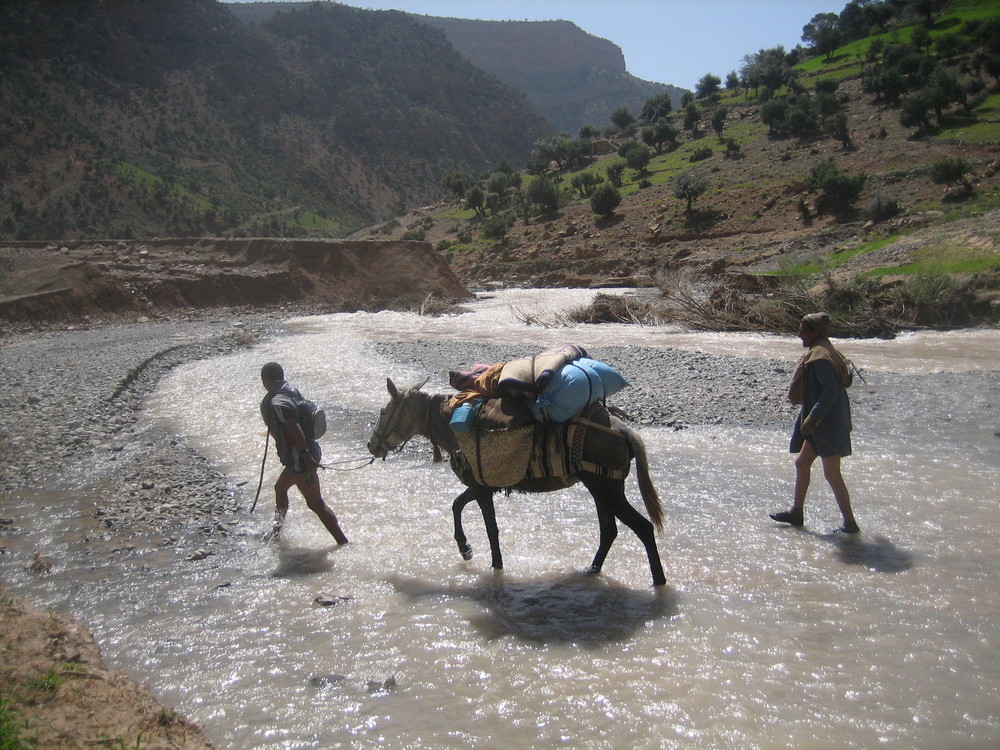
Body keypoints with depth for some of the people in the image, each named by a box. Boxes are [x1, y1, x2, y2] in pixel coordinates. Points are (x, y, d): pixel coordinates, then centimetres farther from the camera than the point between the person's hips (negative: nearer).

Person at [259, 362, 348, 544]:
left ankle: (344, 543, 1)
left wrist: (306, 456, -28)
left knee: (315, 503, -3)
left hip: (300, 458, -10)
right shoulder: (290, 391, 9)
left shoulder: (277, 402, -19)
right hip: (302, 455, 10)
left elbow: (295, 428, -28)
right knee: (280, 487, 27)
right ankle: (277, 529, 45)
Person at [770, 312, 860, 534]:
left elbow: (831, 390, -26)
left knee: (831, 474, -3)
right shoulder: (825, 353, 12)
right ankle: (796, 512, 28)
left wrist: (813, 418, -27)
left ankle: (850, 523, 5)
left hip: (827, 424, -11)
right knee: (801, 463, 18)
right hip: (820, 424, 11)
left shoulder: (820, 358, -19)